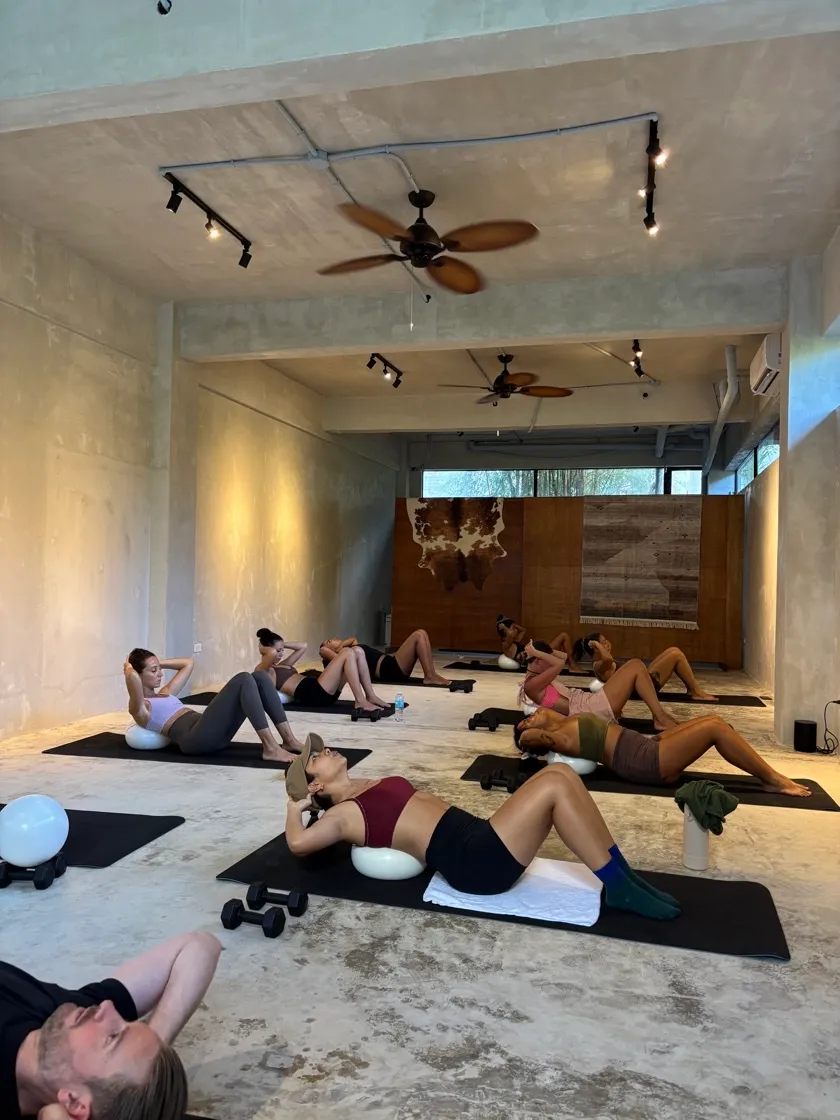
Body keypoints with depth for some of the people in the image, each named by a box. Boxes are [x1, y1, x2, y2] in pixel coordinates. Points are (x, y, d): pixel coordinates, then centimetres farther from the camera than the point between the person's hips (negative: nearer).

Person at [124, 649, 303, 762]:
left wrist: (159, 663, 34)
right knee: (243, 680, -23)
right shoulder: (139, 707, 5)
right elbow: (133, 679, -18)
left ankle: (289, 740, -11)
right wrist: (128, 669, 4)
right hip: (196, 739, -9)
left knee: (260, 677, -6)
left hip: (214, 734, 9)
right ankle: (271, 748, -29)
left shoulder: (165, 693, 31)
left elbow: (187, 663, 41)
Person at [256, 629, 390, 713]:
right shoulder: (262, 671, 1)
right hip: (313, 694, -10)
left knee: (357, 651, 1)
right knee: (348, 653, -17)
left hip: (324, 691, 10)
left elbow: (303, 646, 40)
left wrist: (283, 645, 29)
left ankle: (370, 696, -3)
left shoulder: (282, 665, 29)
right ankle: (360, 702, -22)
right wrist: (263, 650, 0)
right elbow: (272, 654, -21)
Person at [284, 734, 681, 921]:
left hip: (479, 839, 10)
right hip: (472, 862, -9)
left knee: (560, 773, -5)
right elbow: (298, 842, -8)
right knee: (555, 786, -23)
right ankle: (618, 889, -13)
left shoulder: (368, 789, 22)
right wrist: (295, 807, 7)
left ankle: (620, 873, 0)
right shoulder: (342, 814, 0)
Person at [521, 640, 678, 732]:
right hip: (590, 710, -11)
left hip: (589, 704, 11)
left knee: (634, 665, 9)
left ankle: (659, 716, 5)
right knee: (636, 667, -9)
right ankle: (661, 718, -6)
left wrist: (538, 652, 13)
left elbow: (563, 656, 24)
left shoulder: (538, 678, 18)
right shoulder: (531, 685, -13)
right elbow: (560, 663, -22)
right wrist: (534, 652, -12)